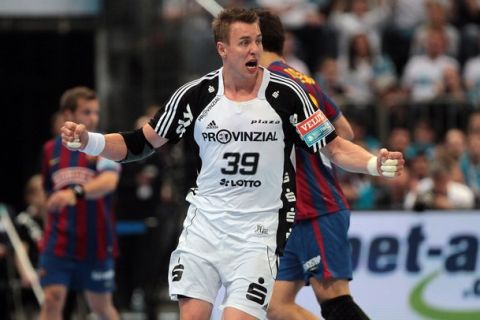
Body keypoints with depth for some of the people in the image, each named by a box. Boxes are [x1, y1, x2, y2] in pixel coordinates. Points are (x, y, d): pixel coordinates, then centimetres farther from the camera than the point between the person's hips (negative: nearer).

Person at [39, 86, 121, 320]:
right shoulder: (51, 149, 7)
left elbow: (108, 182, -26)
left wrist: (76, 192, -43)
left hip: (96, 245, -2)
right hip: (58, 245, 2)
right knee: (52, 301, -11)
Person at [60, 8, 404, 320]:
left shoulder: (286, 94, -6)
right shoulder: (196, 95, -2)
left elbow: (334, 147, -1)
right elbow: (142, 143, 5)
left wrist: (374, 163, -19)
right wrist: (89, 141, -9)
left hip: (255, 233, -2)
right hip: (204, 227, 2)